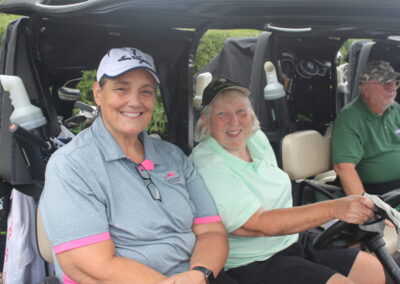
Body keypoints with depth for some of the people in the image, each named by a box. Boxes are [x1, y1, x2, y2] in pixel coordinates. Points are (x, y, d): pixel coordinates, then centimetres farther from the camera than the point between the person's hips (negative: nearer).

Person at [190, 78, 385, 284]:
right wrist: (335, 209, -34)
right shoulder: (207, 166, -22)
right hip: (253, 265, -8)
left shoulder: (257, 138, 4)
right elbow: (261, 224, -28)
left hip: (297, 240, 8)